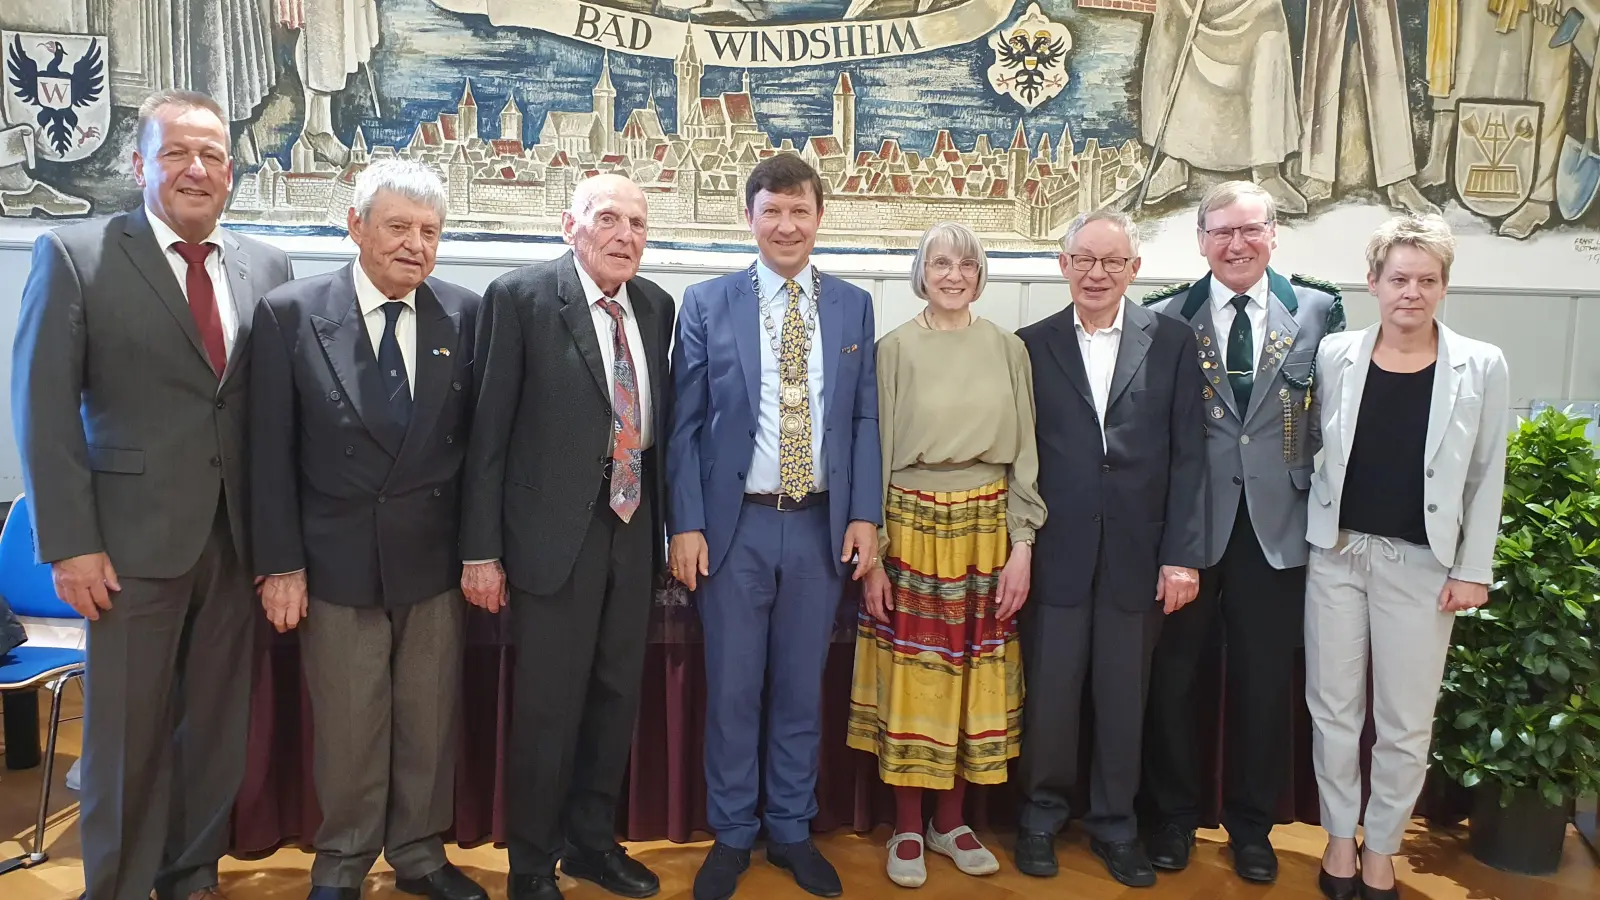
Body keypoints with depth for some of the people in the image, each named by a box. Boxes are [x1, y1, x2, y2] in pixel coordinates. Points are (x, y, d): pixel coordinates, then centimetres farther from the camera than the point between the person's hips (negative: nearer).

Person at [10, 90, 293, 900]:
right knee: (129, 731, 8)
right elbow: (44, 408, -6)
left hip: (238, 537, 3)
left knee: (218, 725, 13)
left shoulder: (267, 267, 6)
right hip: (135, 537, -3)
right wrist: (70, 544, -10)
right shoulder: (73, 256, -3)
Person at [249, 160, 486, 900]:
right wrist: (280, 563, -5)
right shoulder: (290, 312, -4)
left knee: (431, 720, 12)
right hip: (336, 559, -2)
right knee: (348, 725, 10)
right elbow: (271, 452, -3)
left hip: (434, 559, 2)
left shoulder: (464, 314, 1)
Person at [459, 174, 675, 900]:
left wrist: (667, 520, 10)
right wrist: (482, 548, -11)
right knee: (547, 705, 4)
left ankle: (591, 840, 36)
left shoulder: (655, 306, 7)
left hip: (633, 526, 5)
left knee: (617, 696, 16)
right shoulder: (521, 296, -8)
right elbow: (489, 428, -9)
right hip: (555, 531, -5)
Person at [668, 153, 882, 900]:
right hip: (735, 525, -1)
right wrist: (685, 523, -7)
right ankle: (731, 835, 25)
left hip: (822, 526, 2)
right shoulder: (706, 303, 1)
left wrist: (864, 514, -2)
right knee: (731, 690, 7)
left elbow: (864, 420, 6)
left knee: (802, 688, 12)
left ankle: (792, 830, 28)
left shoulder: (854, 306, 7)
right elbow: (685, 423, -1)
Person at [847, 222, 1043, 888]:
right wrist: (871, 556, -6)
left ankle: (949, 821, 26)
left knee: (972, 672, 9)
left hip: (986, 528, 3)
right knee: (910, 673, 4)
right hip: (912, 527, -2)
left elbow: (1024, 452, 6)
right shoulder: (895, 348, -1)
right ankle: (907, 828, 20)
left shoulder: (1008, 348, 5)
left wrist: (1021, 544, -1)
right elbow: (874, 453, -2)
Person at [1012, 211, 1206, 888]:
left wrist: (1183, 553, -5)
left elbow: (1188, 454, 0)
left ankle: (1114, 824, 30)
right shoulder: (1032, 345, 4)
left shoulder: (1171, 342, 3)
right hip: (1055, 551, 0)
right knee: (1049, 691, 8)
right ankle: (1041, 815, 29)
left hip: (1138, 552, 0)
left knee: (1124, 695, 11)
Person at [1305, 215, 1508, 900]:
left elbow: (1487, 477, 0)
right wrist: (1309, 531, 2)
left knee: (1406, 724, 6)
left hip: (1421, 564, -1)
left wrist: (1473, 569, -2)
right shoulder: (1336, 356, -1)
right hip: (1338, 553, 1)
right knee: (1334, 709, 10)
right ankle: (1340, 836, 28)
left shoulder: (1481, 367, -4)